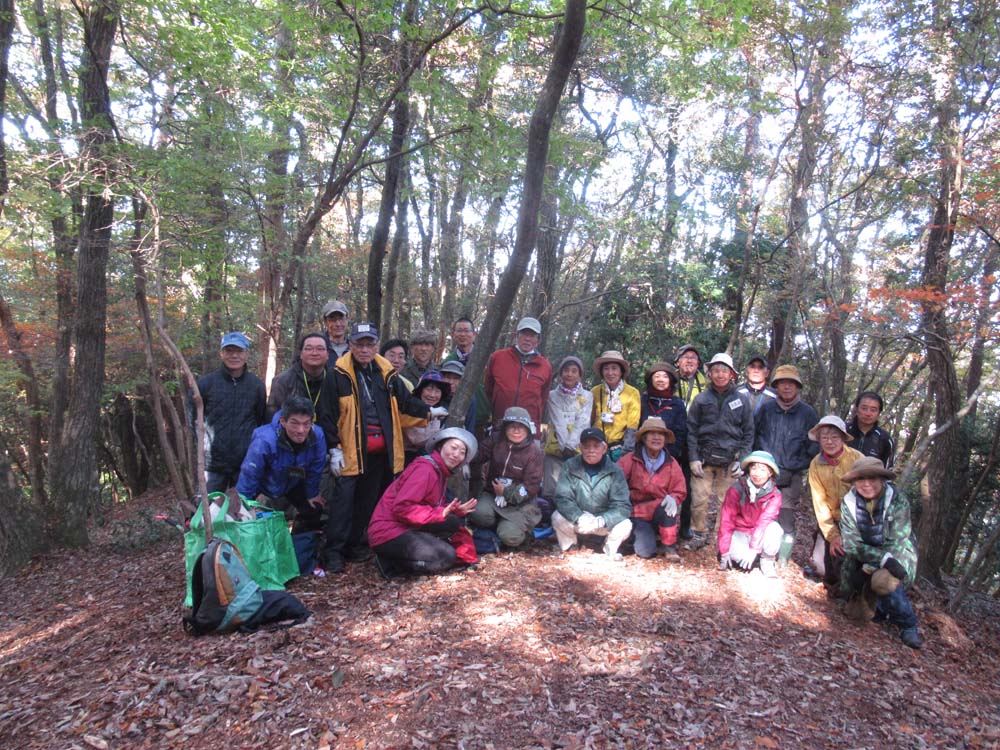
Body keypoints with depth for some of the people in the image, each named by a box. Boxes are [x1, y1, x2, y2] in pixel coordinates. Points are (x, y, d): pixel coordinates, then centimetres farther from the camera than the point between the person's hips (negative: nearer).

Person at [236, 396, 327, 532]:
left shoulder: (318, 436, -31)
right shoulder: (264, 441, -43)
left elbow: (315, 470, -11)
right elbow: (249, 476, -30)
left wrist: (312, 493, 3)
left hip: (294, 484, 4)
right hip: (265, 486, -4)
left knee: (314, 508, 11)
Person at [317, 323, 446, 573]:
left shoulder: (387, 373, 9)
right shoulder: (338, 375, -6)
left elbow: (405, 401, 22)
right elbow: (327, 415, -7)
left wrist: (429, 411, 19)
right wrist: (334, 449, -10)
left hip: (381, 450, 5)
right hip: (351, 448, -5)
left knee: (368, 499, 13)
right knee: (344, 499, -6)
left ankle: (353, 543, 27)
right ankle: (333, 550, 4)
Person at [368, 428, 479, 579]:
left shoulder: (441, 472, 13)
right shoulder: (425, 469, -17)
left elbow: (434, 507, 11)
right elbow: (402, 507, -26)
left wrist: (454, 511, -7)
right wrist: (440, 513, -25)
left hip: (407, 529, 10)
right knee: (446, 556, -17)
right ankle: (391, 563, -6)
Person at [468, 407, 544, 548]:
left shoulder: (534, 452, -10)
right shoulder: (496, 440, -3)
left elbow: (531, 487, -10)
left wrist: (507, 492, -15)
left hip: (520, 502, -2)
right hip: (492, 494, 2)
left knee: (510, 537, -23)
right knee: (479, 514, -31)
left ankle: (522, 526, 13)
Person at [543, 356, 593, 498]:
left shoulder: (587, 396, 9)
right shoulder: (553, 395, 8)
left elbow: (582, 423, -2)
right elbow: (558, 422, -2)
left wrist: (570, 445, -14)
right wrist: (564, 446, -13)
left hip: (578, 449, 0)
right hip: (555, 448, 0)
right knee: (551, 490, -6)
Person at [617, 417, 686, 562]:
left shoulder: (671, 463, 4)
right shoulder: (630, 459, -4)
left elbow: (680, 492, 3)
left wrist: (672, 499, -21)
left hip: (661, 513, 2)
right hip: (637, 515, -2)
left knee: (667, 507, -34)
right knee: (646, 552, -23)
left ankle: (670, 548, -12)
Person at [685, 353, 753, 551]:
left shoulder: (741, 400, 8)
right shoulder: (701, 399, 7)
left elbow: (748, 432, 10)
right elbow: (691, 430, 6)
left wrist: (742, 459, 0)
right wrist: (693, 458, -2)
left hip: (730, 460, 0)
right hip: (704, 458, 0)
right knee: (699, 500, -3)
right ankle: (699, 535, 14)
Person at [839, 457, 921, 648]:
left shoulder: (897, 501, -20)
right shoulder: (849, 503, -14)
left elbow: (895, 543, -21)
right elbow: (852, 544, -18)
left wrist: (868, 568, -28)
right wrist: (884, 559, -33)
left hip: (897, 552, -3)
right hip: (863, 554, 3)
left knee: (883, 580, -36)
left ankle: (908, 625, -12)